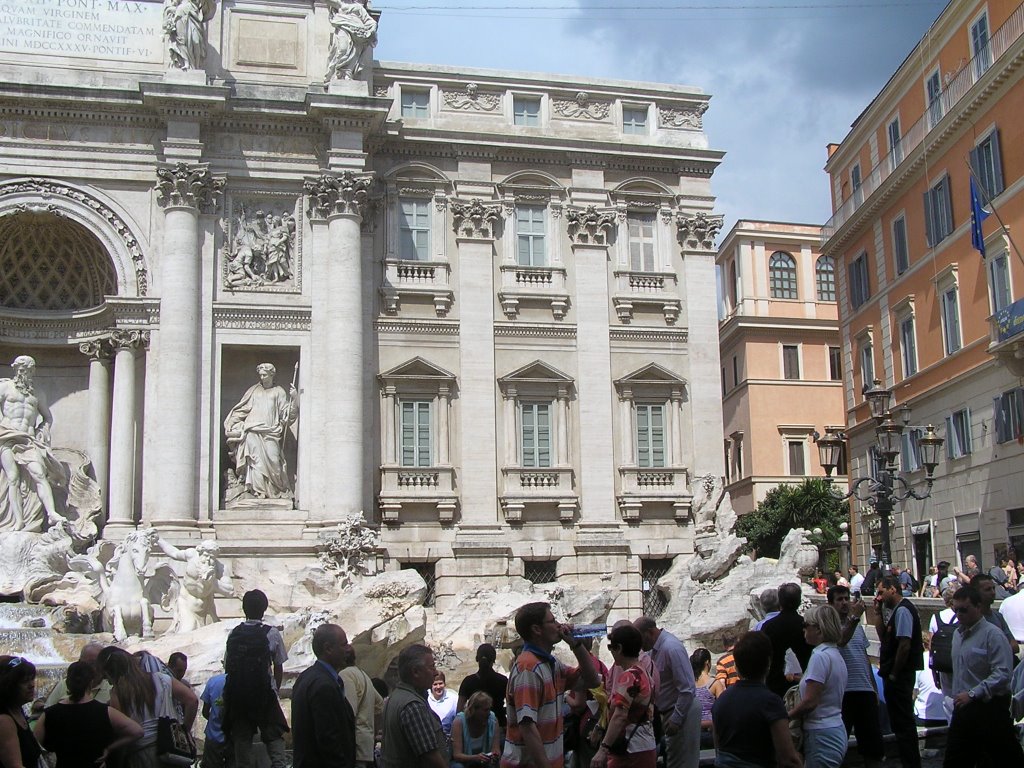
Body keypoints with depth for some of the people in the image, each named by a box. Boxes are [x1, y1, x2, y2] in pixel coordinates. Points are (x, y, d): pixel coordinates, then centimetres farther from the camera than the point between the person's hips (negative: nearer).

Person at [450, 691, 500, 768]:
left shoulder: (493, 720, -11)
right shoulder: (459, 721, -19)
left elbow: (496, 749, -10)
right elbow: (457, 755, -23)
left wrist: (495, 755, -35)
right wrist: (475, 758, -42)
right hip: (463, 761, -2)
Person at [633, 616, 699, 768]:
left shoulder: (672, 648, -24)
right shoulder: (654, 648, 4)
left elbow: (687, 689, -25)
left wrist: (676, 719, -20)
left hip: (682, 711, -9)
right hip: (668, 710, 9)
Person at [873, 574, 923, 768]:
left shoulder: (903, 610, -17)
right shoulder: (897, 610, 15)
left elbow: (904, 645, -23)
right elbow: (884, 637, 19)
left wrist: (893, 674, -17)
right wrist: (878, 612, 10)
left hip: (899, 677, -10)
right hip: (897, 677, 10)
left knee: (902, 723, -5)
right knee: (902, 722, 16)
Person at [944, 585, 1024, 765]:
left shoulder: (992, 635, -14)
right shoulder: (958, 634, 13)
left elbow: (1002, 674, -22)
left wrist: (973, 694, -24)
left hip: (989, 708, -8)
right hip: (963, 708, 8)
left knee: (1006, 758, 1)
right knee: (954, 762, 10)